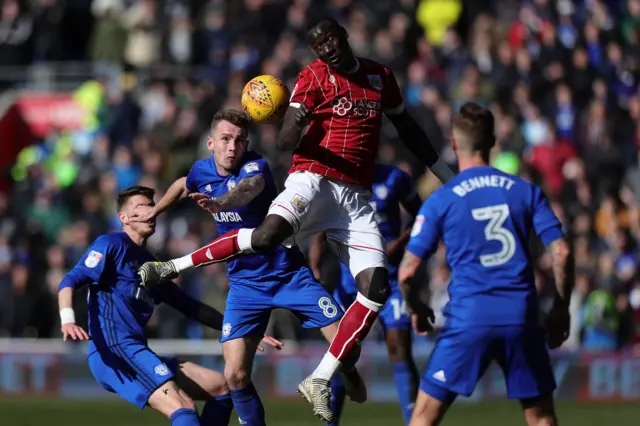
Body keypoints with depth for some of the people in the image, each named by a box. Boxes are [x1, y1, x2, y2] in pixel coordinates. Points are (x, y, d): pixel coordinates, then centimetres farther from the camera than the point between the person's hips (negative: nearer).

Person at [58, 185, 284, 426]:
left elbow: (191, 307, 30)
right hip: (113, 352, -9)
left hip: (137, 353, 9)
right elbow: (70, 282, -9)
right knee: (182, 407, -26)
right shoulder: (112, 245, 1)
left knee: (222, 386, 11)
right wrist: (68, 321, -29)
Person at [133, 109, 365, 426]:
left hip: (288, 274, -3)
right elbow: (183, 185, 24)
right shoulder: (202, 171, -4)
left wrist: (219, 203, -66)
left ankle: (349, 376, 27)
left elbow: (249, 188, -47)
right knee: (235, 374, -13)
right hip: (245, 284, 3)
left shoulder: (254, 166, -20)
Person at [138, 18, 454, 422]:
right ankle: (173, 266, -21)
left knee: (377, 288, -10)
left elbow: (408, 130, 26)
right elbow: (286, 142, -9)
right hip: (313, 180, -5)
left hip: (357, 196, 5)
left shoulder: (381, 76, 12)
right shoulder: (314, 76, -2)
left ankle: (320, 380, -4)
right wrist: (297, 125, -33)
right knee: (269, 233, -35)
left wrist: (447, 174, 32)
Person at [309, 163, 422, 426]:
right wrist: (316, 272, -13)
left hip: (389, 278, -2)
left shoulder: (393, 180, -5)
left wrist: (401, 242, -11)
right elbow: (320, 237, 3)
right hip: (350, 281, 2)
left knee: (400, 352, -8)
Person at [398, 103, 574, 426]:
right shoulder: (526, 192, 6)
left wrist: (416, 310, 18)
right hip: (521, 319, 2)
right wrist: (561, 309, 13)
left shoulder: (441, 201, 0)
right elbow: (561, 253, 1)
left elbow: (407, 273, -2)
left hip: (468, 319, -2)